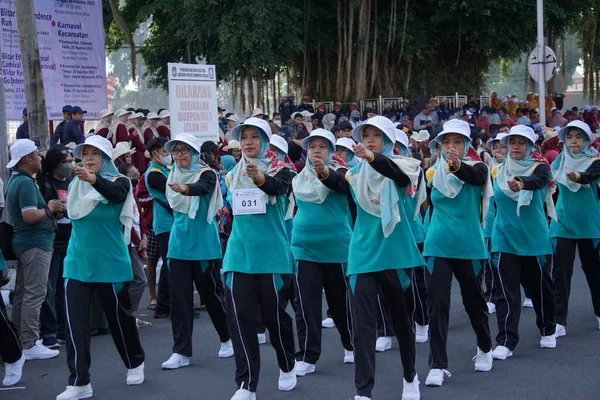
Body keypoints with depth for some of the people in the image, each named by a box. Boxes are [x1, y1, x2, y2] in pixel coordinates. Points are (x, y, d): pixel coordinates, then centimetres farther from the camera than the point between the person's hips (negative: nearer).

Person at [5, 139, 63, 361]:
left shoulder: (15, 180, 13)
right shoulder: (26, 183, -18)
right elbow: (29, 216, -27)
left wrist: (48, 209, 12)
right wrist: (49, 209, -10)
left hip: (24, 242, 10)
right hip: (35, 243, -10)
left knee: (22, 294, 14)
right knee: (34, 294, -7)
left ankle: (19, 340, 21)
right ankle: (30, 345, -5)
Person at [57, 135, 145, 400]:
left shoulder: (119, 181, -7)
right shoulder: (75, 184, 8)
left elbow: (116, 194, -30)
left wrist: (93, 180, -48)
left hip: (110, 262, -3)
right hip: (78, 262, 3)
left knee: (118, 316, 11)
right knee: (75, 321, -6)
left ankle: (135, 364, 35)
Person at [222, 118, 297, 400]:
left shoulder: (279, 170, -6)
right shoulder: (233, 175, 7)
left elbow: (280, 187, -30)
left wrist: (260, 179, -50)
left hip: (272, 255, -3)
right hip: (239, 256, 3)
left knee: (274, 314, 7)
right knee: (241, 318, -3)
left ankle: (287, 367, 33)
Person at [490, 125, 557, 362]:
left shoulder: (539, 167, -7)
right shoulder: (499, 171, 3)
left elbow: (539, 180, -32)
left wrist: (522, 184, -53)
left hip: (534, 238, -2)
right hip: (506, 239, 2)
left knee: (539, 287, 13)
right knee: (507, 291, -5)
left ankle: (547, 331, 34)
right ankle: (505, 342, -5)